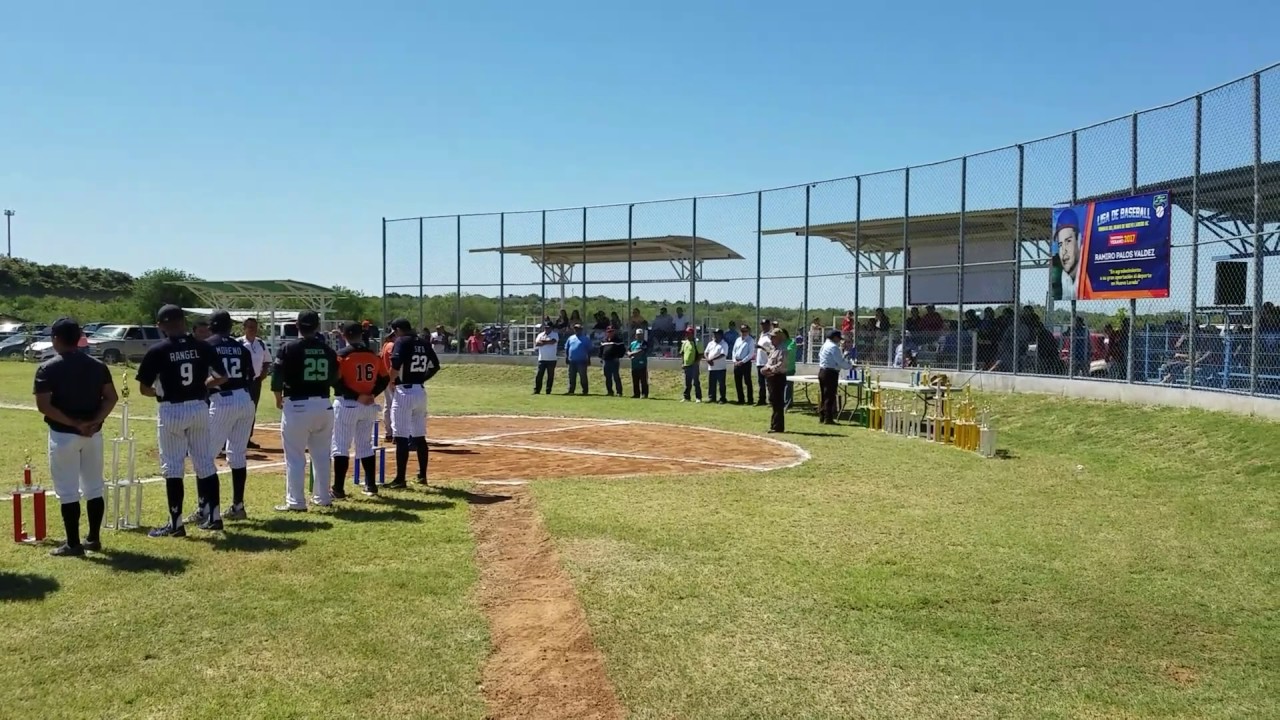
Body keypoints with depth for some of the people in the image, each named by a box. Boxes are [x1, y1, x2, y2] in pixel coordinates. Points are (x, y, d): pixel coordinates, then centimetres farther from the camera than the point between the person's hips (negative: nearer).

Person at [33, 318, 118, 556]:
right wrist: (93, 422, -7)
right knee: (94, 488, 12)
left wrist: (74, 424, -14)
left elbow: (43, 405, -16)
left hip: (63, 435, -4)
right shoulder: (97, 366, 5)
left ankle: (73, 544, 5)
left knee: (68, 491, 1)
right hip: (93, 434, 5)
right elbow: (111, 398, 1)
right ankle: (94, 539, 19)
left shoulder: (48, 368, -9)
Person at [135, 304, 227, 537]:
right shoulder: (203, 347, 0)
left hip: (172, 411, -3)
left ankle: (176, 524, 6)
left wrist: (161, 392, 14)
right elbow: (222, 377, 7)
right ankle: (213, 516, 17)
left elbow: (144, 389, -6)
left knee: (172, 467, 3)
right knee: (205, 463, 12)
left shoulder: (157, 351, -9)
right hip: (200, 409, 4)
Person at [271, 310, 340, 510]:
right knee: (321, 455, 15)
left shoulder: (288, 349, -8)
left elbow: (277, 378, -8)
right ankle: (323, 498, 23)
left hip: (297, 407, -4)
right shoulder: (328, 350, 4)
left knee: (295, 457, 2)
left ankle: (296, 501, 4)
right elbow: (334, 379, 9)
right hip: (323, 406, 4)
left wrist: (279, 398, 7)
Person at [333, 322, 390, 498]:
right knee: (365, 445, 16)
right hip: (368, 406, 5)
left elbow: (337, 382, -17)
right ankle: (371, 485, 18)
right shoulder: (373, 355, 6)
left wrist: (356, 396, -14)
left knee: (341, 446, -1)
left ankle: (339, 489, -4)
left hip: (346, 405, -5)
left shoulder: (342, 355, -10)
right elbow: (385, 379, 8)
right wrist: (371, 395, 0)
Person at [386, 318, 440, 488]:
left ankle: (400, 479, -6)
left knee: (402, 437, -6)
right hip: (421, 391, 7)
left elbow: (395, 365, -23)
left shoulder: (401, 342, -9)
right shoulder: (424, 344, 12)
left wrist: (390, 381, -7)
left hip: (404, 392, -7)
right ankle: (422, 475, 20)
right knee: (419, 436, 15)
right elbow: (435, 366, 16)